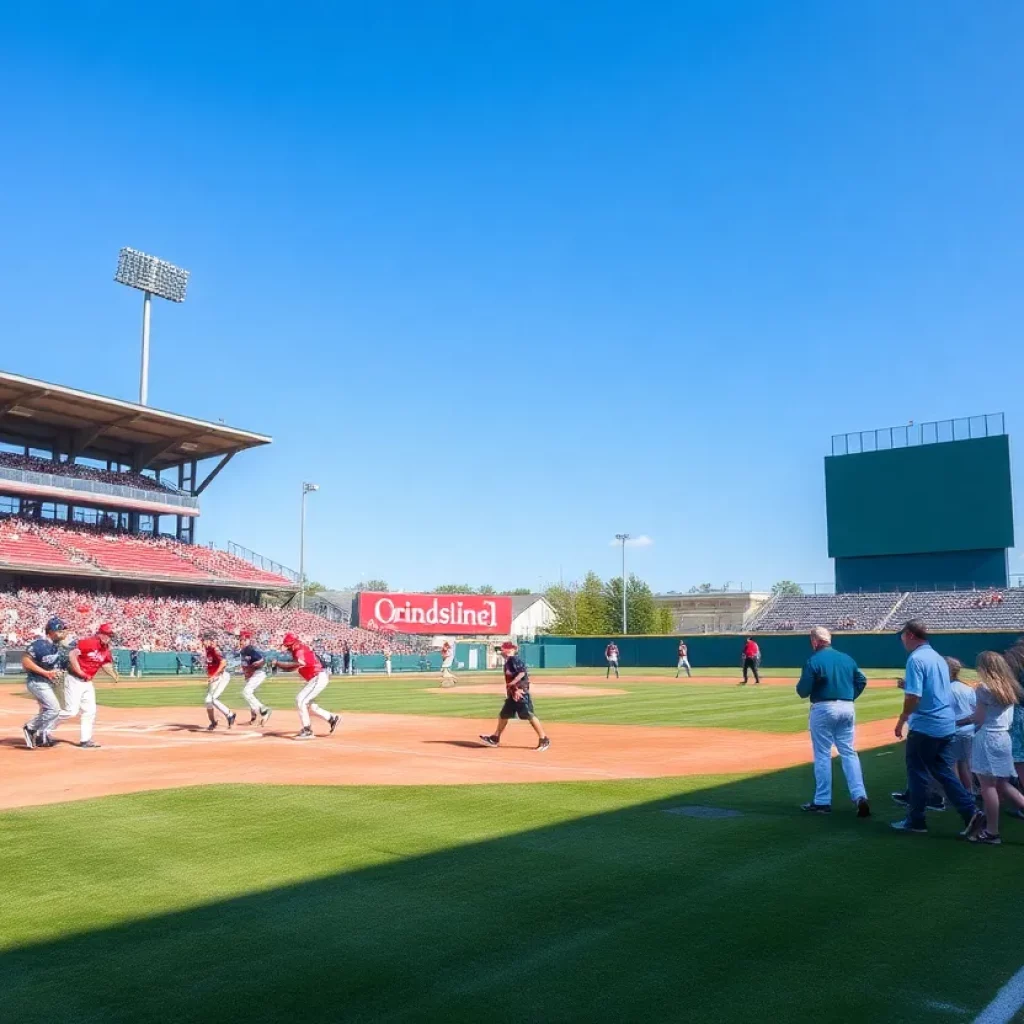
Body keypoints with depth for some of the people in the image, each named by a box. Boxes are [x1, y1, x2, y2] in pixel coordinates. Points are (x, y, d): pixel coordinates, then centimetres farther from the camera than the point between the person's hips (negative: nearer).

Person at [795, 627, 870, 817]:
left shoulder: (814, 661, -10)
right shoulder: (847, 658, 8)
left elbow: (803, 690, -11)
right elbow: (862, 680, 9)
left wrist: (802, 689, 10)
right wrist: (849, 697, 11)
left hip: (823, 709, -5)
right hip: (847, 708, 5)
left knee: (822, 755, 4)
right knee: (849, 753, 9)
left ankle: (822, 802, 9)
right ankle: (860, 796, -3)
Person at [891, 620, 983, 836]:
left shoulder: (916, 659, -15)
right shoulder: (939, 657, 13)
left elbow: (913, 697, -20)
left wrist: (901, 721, -10)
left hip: (924, 727, -8)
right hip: (947, 726, 8)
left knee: (917, 773, 4)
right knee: (944, 772, 13)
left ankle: (916, 820, 13)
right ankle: (970, 812, 3)